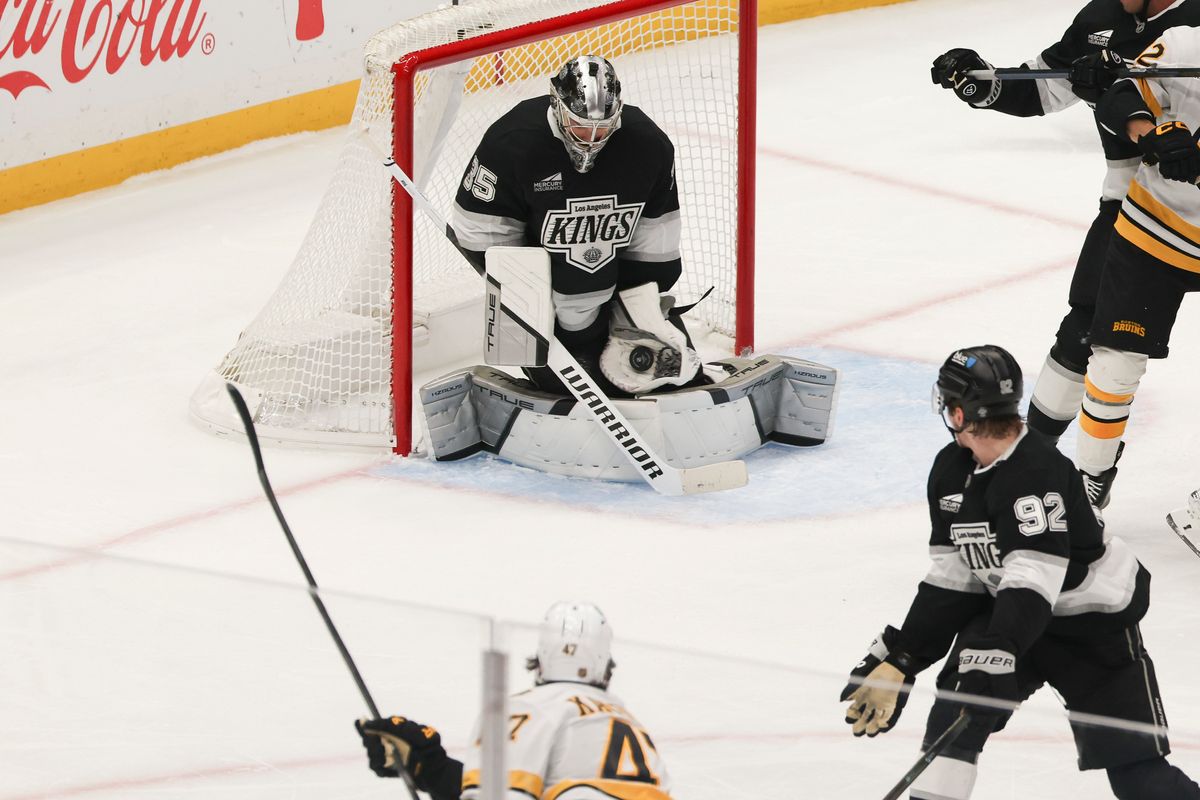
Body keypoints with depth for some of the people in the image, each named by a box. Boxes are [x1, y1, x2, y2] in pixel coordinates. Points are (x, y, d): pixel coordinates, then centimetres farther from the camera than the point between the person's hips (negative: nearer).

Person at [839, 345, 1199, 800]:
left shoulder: (1038, 472, -28)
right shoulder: (951, 472, -1)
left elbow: (1032, 579, -36)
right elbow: (951, 578, 3)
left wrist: (995, 652, -44)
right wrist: (899, 656, -2)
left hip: (1095, 621, -7)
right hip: (1012, 609, 7)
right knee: (957, 701, -15)